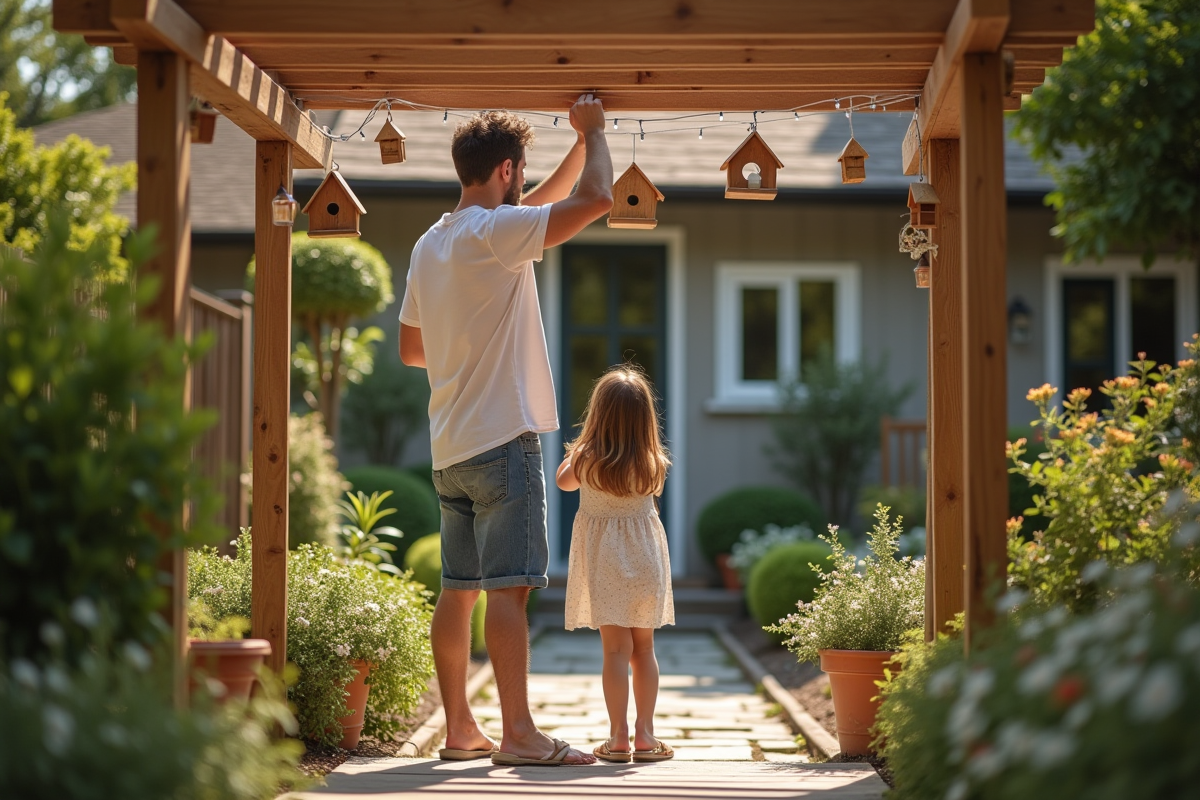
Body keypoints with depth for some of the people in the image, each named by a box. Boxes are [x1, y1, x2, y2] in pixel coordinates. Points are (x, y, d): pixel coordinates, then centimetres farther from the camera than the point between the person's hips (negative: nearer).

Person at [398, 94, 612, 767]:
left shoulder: (430, 246, 15)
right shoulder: (494, 232, -12)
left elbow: (410, 350, 24)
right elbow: (596, 200, -15)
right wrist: (593, 131, 1)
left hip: (451, 446, 9)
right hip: (503, 438, -9)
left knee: (459, 590, 8)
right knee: (509, 587, -10)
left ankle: (460, 729, 11)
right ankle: (518, 733, -11)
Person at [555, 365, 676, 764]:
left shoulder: (586, 458, -12)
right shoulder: (653, 465, -9)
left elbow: (563, 481, 8)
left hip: (604, 563, -2)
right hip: (645, 557, 2)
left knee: (616, 650, -1)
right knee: (644, 648, 11)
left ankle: (618, 737, -2)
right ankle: (645, 733, 12)